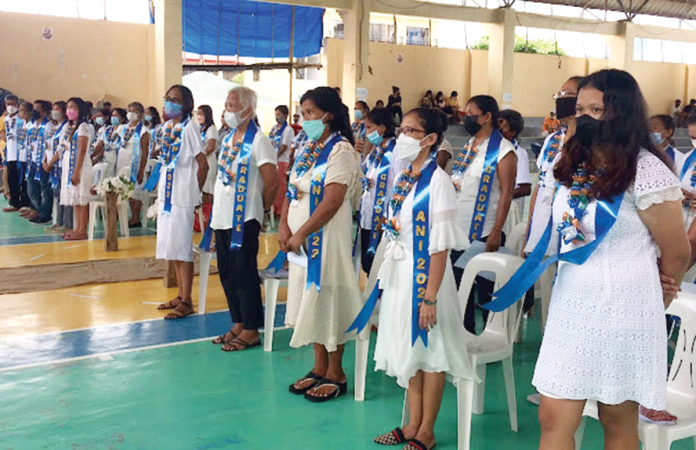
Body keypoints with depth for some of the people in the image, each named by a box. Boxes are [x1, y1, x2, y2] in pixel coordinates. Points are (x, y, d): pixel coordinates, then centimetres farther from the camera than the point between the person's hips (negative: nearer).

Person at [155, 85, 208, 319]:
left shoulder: (189, 127, -12)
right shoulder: (167, 127, 11)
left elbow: (203, 163, -13)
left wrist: (195, 192, -7)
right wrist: (161, 186, 9)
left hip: (182, 196, -8)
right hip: (166, 194, 8)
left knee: (182, 248, -3)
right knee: (171, 247, 13)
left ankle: (186, 302, 5)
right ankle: (181, 295, 24)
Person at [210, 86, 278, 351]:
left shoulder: (257, 140, -12)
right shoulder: (228, 139, 13)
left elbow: (272, 181, -14)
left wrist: (260, 208, -2)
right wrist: (216, 210, 15)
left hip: (244, 218, -8)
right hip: (223, 217, 8)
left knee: (244, 273, -3)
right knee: (227, 272, 12)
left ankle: (251, 331, 7)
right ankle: (238, 324, 24)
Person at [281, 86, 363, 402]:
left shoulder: (340, 151, -12)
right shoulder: (308, 150, 14)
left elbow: (332, 202, -20)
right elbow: (291, 192, 13)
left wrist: (301, 234, -17)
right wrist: (284, 226, -3)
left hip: (327, 237, -8)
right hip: (299, 239, 8)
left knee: (327, 300, -1)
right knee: (311, 300, 13)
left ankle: (336, 374, 12)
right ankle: (319, 368, 25)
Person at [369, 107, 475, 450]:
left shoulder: (437, 181, -15)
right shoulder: (403, 177, 8)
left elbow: (440, 245, -18)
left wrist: (430, 296, -19)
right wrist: (387, 278, 13)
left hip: (425, 272, -8)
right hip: (399, 273, 8)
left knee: (429, 350, 5)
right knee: (408, 349, 15)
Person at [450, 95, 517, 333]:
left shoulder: (502, 149, -8)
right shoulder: (468, 147, 13)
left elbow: (506, 192, -13)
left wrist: (496, 233, -18)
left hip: (484, 233, -7)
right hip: (459, 230, 7)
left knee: (486, 291, 3)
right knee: (460, 287, 13)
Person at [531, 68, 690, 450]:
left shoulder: (646, 171, -14)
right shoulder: (573, 164, 8)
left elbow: (676, 254, -6)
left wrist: (648, 295, 8)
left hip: (621, 309, -6)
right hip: (570, 304, 6)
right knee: (553, 419, 5)